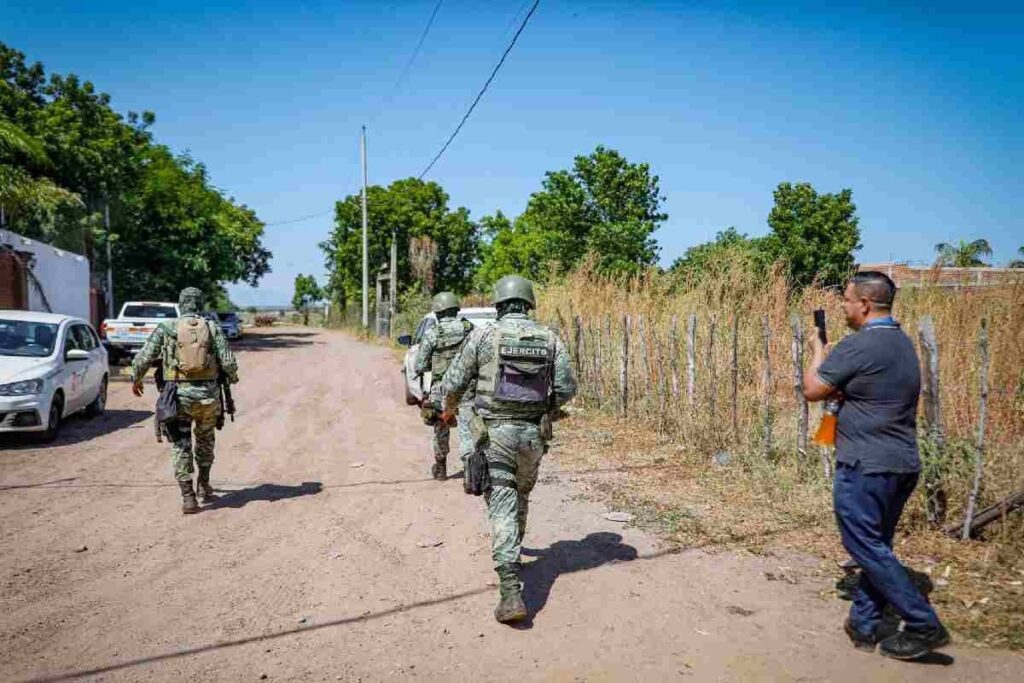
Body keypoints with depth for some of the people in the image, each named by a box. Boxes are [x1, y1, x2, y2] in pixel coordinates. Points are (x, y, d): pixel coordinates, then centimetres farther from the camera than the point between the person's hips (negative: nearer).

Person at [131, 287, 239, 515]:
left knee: (180, 446, 7)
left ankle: (188, 497, 1)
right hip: (208, 394, 1)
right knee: (205, 439, 24)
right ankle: (204, 485, 31)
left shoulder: (166, 328, 0)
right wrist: (232, 377, 17)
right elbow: (229, 362, -5)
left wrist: (136, 380, 19)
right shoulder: (212, 327, 1)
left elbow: (143, 359, 1)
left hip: (179, 395, -1)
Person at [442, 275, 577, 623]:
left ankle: (511, 592, -14)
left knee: (502, 507, -4)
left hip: (496, 433, -3)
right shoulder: (550, 338, 2)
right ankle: (512, 552, 49)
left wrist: (448, 409, 22)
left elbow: (453, 383, 0)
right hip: (534, 434, 4)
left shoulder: (483, 336, -5)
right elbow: (567, 388, 2)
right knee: (521, 497, 26)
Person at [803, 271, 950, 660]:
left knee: (867, 547, 1)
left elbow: (812, 390, -10)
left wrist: (818, 353, 6)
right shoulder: (903, 343, 12)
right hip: (904, 464, 9)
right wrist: (841, 393, 8)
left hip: (866, 466, -9)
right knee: (877, 546, 15)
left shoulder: (857, 346, -18)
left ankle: (923, 626, 2)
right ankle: (863, 624, 22)